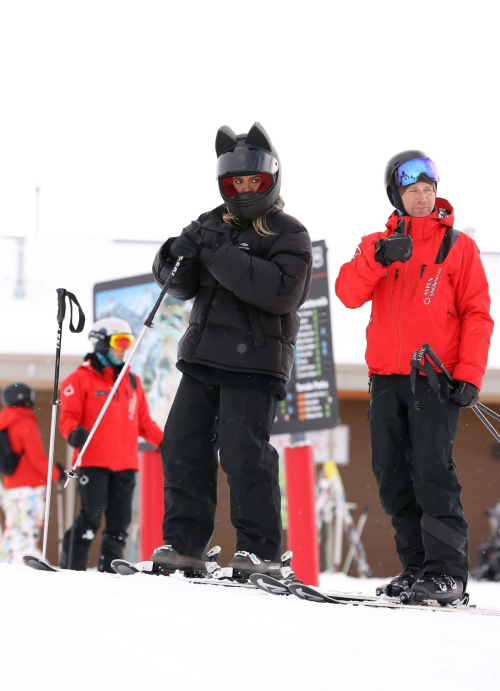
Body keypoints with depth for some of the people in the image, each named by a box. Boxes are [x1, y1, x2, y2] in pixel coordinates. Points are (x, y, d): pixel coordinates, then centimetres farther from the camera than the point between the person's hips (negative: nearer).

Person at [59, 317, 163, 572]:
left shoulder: (132, 382, 19)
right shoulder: (81, 379, 0)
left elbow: (143, 422, 23)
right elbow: (68, 416, -4)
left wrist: (164, 441, 12)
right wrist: (74, 433, -25)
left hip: (125, 465, 6)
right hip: (93, 462, -6)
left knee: (120, 521, 5)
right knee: (91, 517, -12)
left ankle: (109, 569, 11)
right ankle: (72, 568, -6)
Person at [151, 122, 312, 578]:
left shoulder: (288, 234, -1)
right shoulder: (211, 226, 16)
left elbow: (283, 291, -18)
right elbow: (183, 286, 14)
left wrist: (224, 259, -21)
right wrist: (179, 258, -10)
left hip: (255, 359, -6)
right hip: (203, 354, 6)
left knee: (243, 451, -13)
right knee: (183, 445, 1)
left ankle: (260, 549, -9)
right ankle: (184, 543, 6)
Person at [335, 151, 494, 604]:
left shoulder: (457, 246, 4)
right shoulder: (378, 244, 14)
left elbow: (477, 313, 0)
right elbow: (349, 294, -2)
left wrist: (470, 375, -11)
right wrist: (377, 258, -20)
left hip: (435, 378, -4)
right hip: (387, 379, 5)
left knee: (432, 472, -13)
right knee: (393, 477, 4)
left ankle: (448, 572, -13)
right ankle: (416, 566, 12)